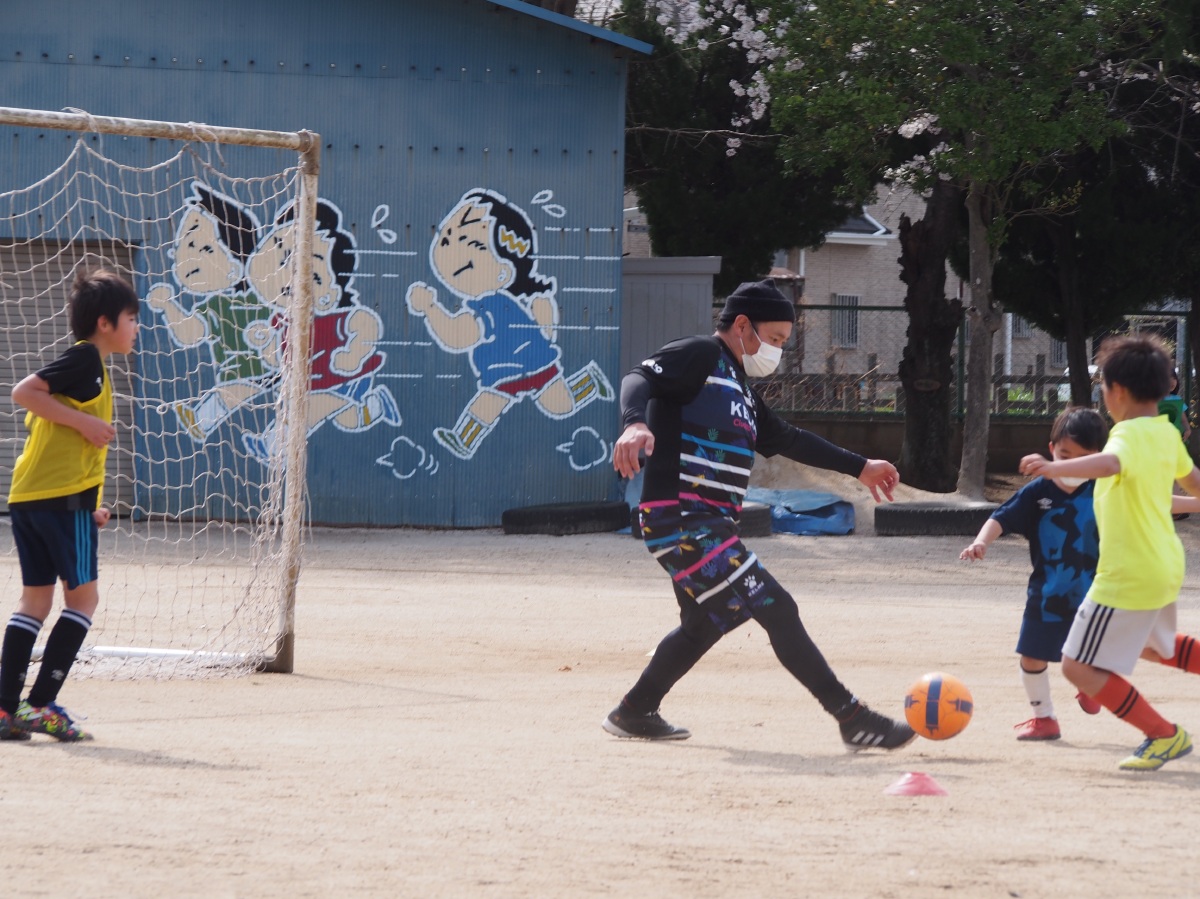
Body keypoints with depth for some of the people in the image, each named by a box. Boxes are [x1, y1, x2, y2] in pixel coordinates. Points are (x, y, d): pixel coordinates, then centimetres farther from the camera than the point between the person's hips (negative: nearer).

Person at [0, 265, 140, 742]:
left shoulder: (86, 363, 22)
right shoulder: (86, 358, -6)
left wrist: (88, 506, 20)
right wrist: (84, 422, -17)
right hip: (63, 495, -9)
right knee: (83, 596, -1)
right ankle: (41, 704, -5)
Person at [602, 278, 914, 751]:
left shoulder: (739, 388, 22)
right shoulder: (699, 356, -7)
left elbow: (787, 439, 33)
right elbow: (641, 378, -23)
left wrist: (859, 467, 36)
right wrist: (636, 423, -45)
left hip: (709, 528, 11)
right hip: (681, 520, -11)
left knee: (705, 623, 26)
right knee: (775, 609, -13)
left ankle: (633, 714, 38)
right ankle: (853, 720, -14)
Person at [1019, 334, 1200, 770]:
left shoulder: (1130, 434, -21)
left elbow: (1109, 463, -45)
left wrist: (1056, 468, -60)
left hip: (1128, 578, -10)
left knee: (1079, 666, -4)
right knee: (1155, 645, 34)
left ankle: (1164, 735, -2)